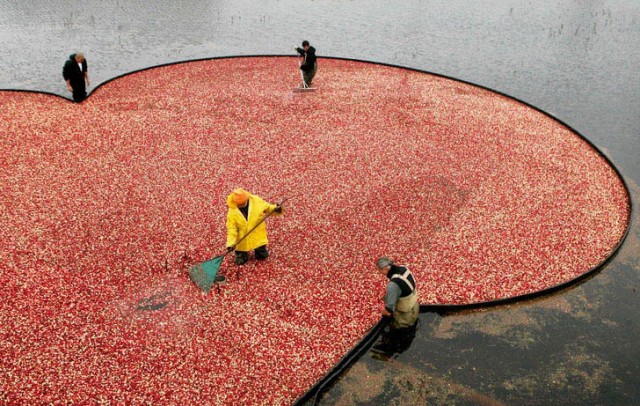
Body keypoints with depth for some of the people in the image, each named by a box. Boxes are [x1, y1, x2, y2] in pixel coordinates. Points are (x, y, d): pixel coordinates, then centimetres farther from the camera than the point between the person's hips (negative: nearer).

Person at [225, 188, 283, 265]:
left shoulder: (256, 201, -15)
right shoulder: (232, 211, -18)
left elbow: (268, 208, -1)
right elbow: (231, 228, -15)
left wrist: (275, 209, -24)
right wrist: (230, 243, -26)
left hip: (258, 237, 1)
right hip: (242, 241, -1)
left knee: (263, 256, 12)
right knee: (240, 261, 3)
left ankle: (258, 250, 43)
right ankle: (243, 253, 35)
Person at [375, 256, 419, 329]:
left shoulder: (393, 284, -38)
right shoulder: (404, 268, -12)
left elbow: (390, 307, -31)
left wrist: (384, 312, -8)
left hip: (405, 316, -8)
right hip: (414, 308, 8)